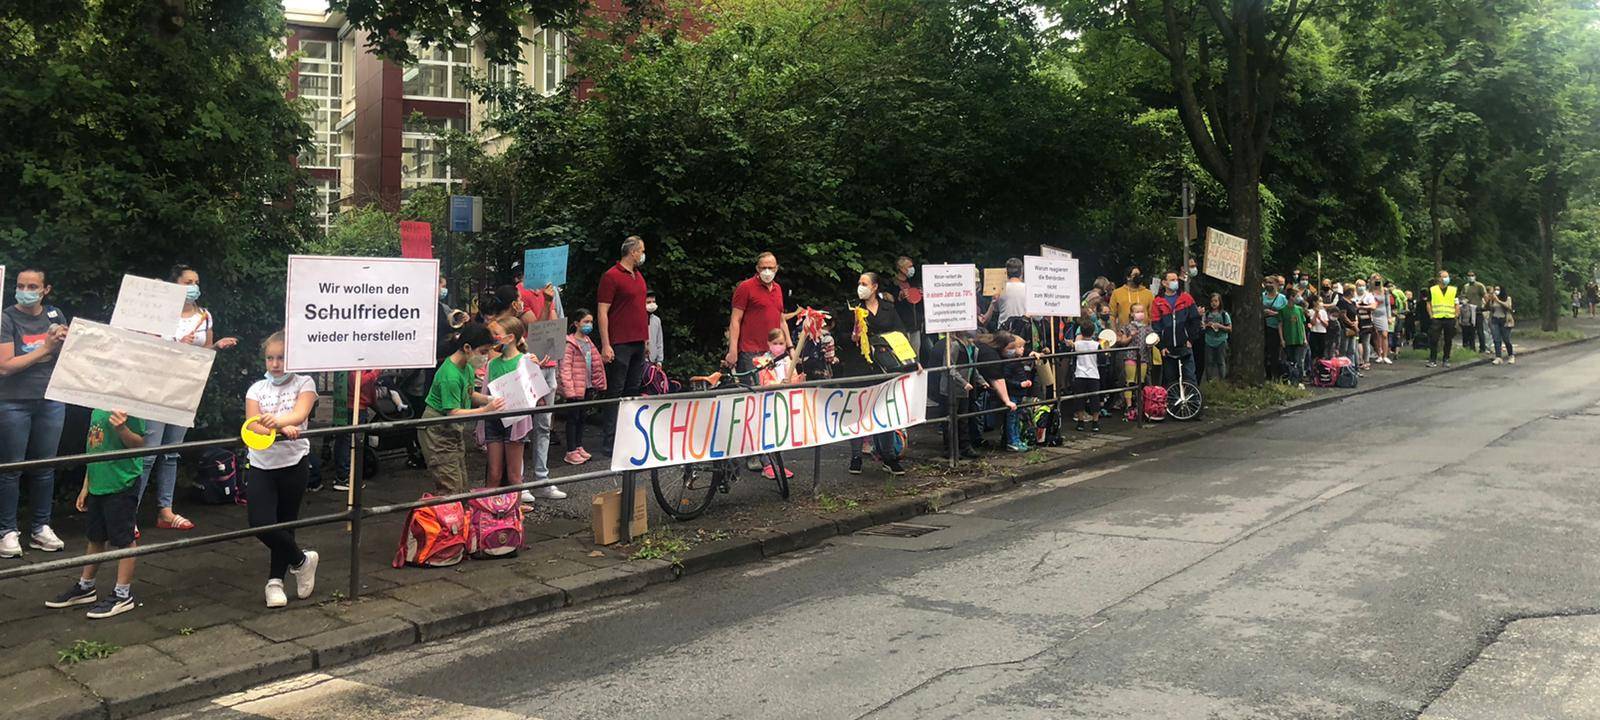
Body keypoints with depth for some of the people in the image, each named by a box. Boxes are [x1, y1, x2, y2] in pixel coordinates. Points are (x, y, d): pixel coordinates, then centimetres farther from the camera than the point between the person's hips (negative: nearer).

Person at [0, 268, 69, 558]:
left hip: (51, 402, 4)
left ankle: (41, 528, 20)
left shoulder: (55, 314, 6)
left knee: (45, 467, 10)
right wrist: (44, 349, -17)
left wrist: (66, 339, -8)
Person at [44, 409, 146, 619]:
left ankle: (123, 594, 12)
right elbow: (94, 448, 17)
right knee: (96, 538, 20)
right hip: (98, 484, 8)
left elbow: (139, 444, -15)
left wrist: (122, 429, -35)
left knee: (124, 539, 2)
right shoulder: (97, 409, 9)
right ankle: (85, 587, 33)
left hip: (122, 484, -8)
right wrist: (86, 487, 19)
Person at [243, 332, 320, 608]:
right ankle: (302, 560, 12)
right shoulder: (257, 389, 6)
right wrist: (282, 429, -31)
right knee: (261, 524, -11)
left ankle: (275, 581, 26)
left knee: (285, 523, 8)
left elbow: (299, 415, -21)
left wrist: (277, 421, -44)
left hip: (294, 464, -2)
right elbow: (254, 426, -11)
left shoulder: (304, 384, -1)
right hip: (261, 464, 2)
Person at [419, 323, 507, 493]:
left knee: (462, 486, 10)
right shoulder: (450, 375, -26)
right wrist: (486, 410, -31)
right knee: (450, 489, -11)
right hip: (437, 430, -9)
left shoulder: (467, 367, 2)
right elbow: (453, 412, -26)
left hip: (452, 429, 9)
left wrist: (489, 399, -3)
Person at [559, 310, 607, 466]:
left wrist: (596, 385, 13)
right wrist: (569, 390, -22)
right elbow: (565, 368, -17)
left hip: (586, 387, 7)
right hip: (575, 388, -7)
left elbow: (595, 364, 18)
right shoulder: (570, 344, -12)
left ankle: (579, 447, 24)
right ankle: (571, 451, 4)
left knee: (581, 417, 15)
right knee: (573, 418, -1)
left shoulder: (588, 342, 13)